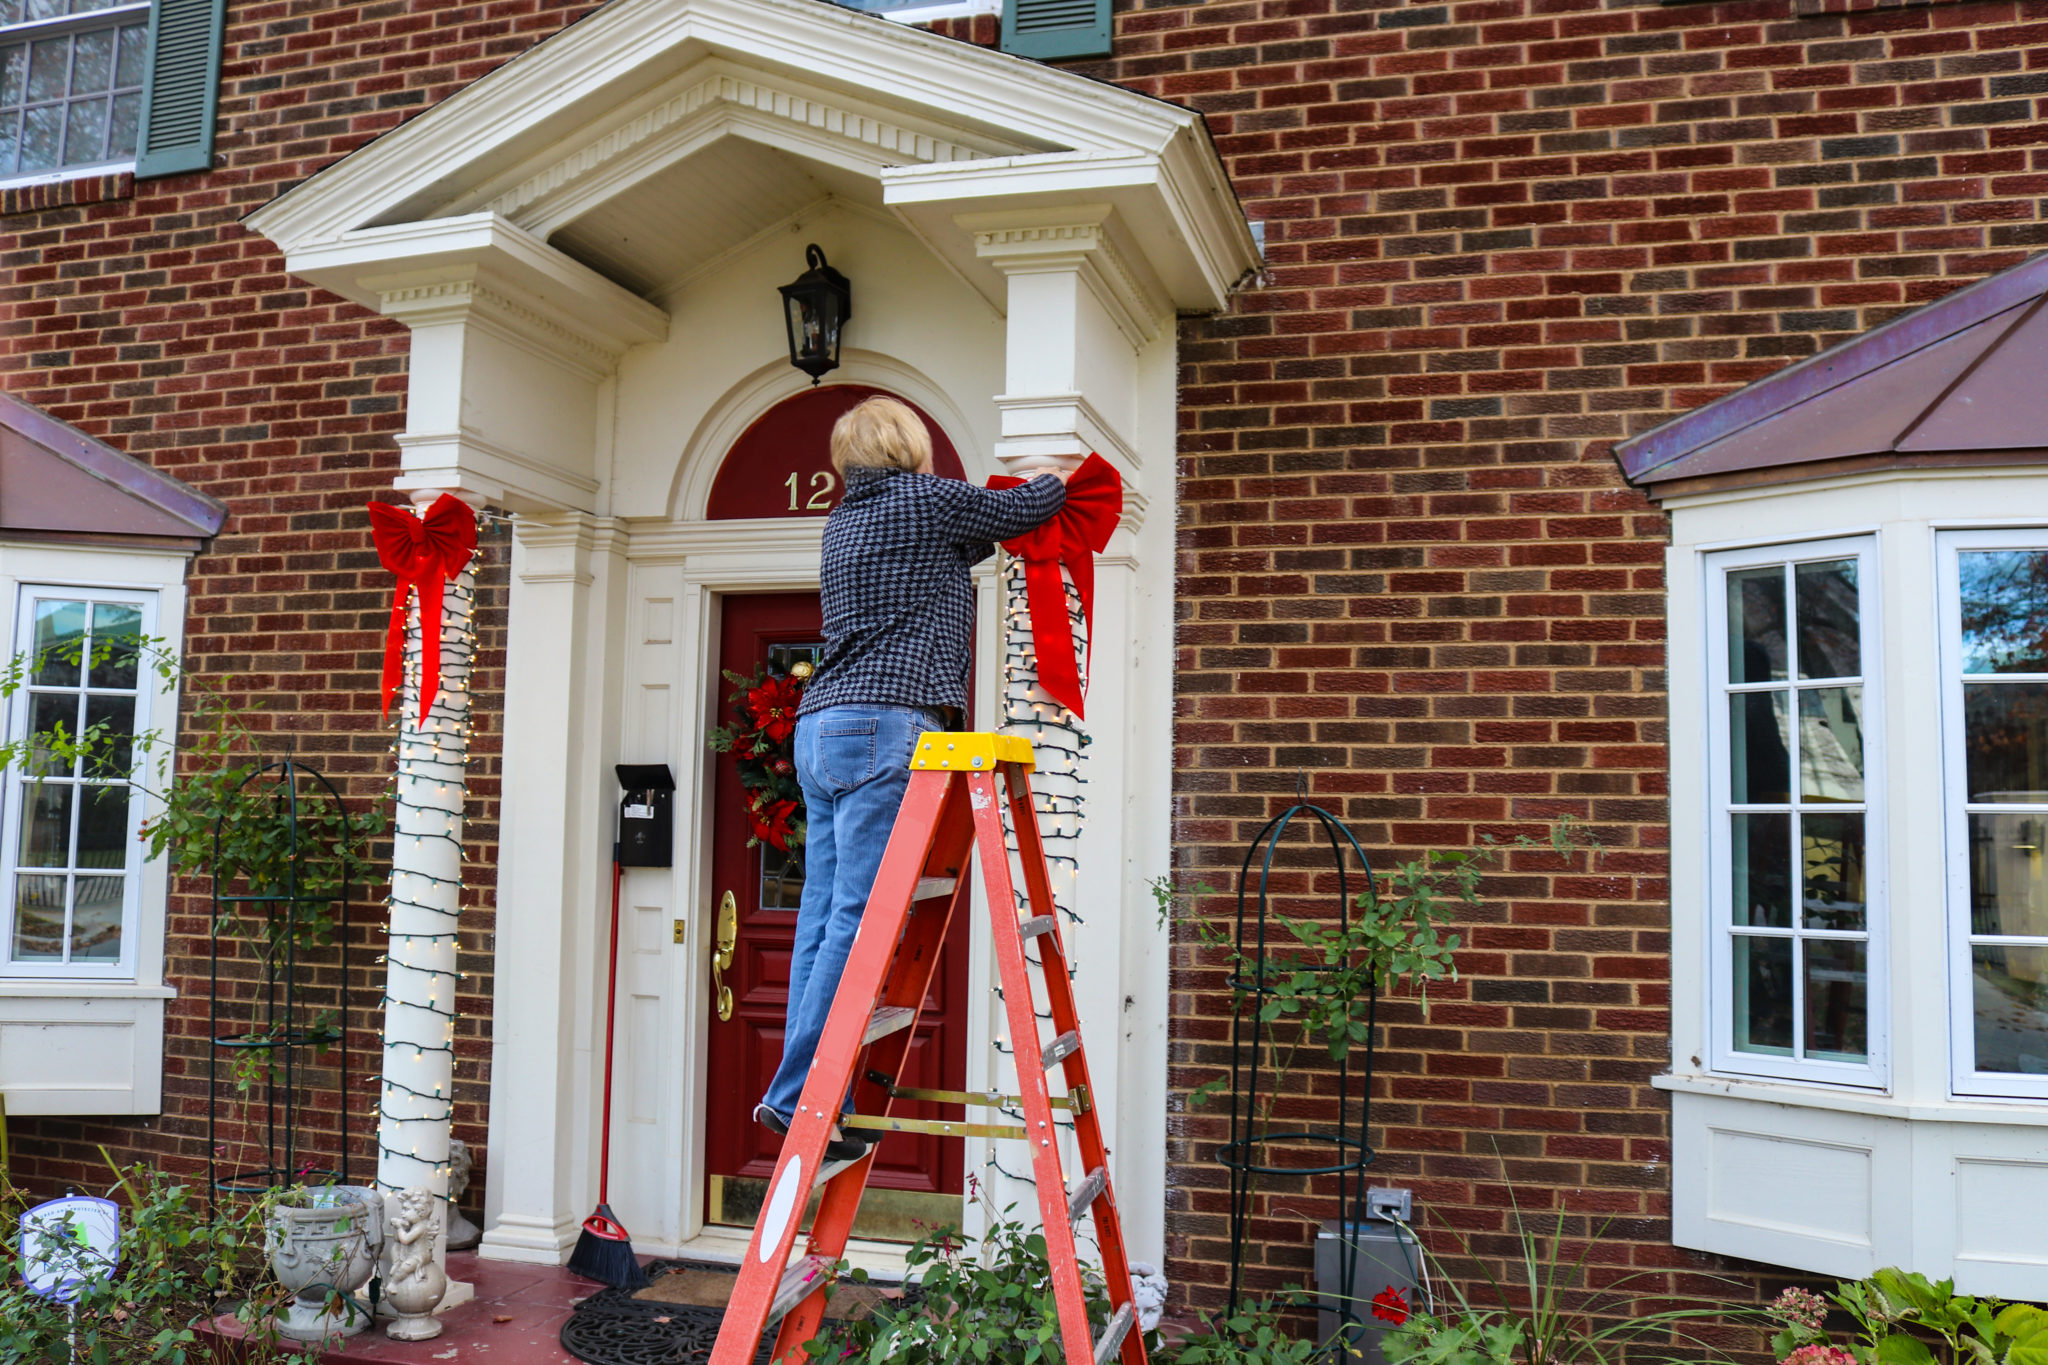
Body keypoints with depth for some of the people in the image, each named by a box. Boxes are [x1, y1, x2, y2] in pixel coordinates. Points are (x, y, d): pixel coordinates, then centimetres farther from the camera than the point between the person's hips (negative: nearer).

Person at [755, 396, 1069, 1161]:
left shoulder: (845, 521, 22)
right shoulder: (924, 500, 0)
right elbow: (1023, 508, 14)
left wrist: (990, 539, 45)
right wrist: (1060, 478, 34)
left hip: (820, 727, 9)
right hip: (883, 728, -9)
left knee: (823, 917, 6)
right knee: (858, 919, -10)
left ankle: (804, 1098, 7)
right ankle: (794, 1097, -10)